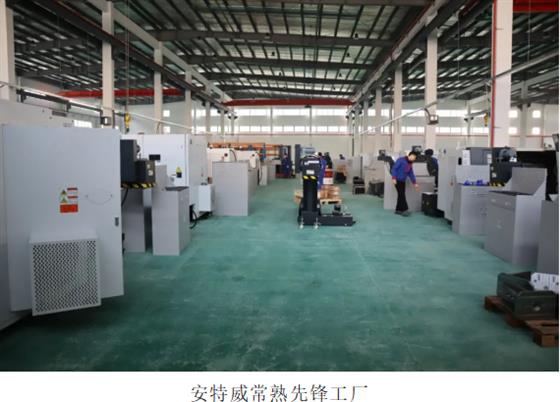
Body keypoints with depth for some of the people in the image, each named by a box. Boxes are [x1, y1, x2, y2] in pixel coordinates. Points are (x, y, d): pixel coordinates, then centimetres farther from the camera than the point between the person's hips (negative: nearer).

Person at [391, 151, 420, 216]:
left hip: (403, 181, 8)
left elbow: (411, 174, 16)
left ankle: (398, 210, 13)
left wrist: (415, 183, 11)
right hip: (397, 180, -8)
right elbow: (394, 168, -14)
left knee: (401, 195, 7)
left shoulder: (410, 164, 14)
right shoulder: (401, 160, -9)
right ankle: (404, 210, -11)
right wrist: (394, 178, -21)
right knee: (402, 195, -11)